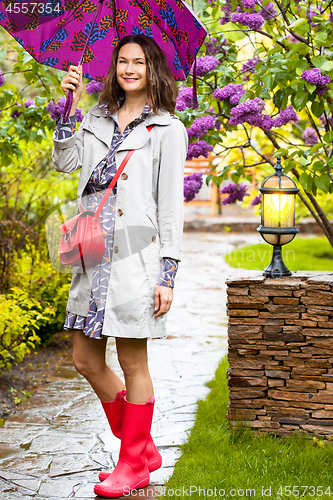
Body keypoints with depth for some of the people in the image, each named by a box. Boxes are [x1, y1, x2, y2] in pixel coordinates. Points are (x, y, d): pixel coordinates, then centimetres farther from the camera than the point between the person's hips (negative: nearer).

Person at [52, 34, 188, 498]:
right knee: (86, 360, 9)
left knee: (133, 363, 1)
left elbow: (171, 206, -4)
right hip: (93, 254, 6)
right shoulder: (98, 118, 16)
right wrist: (69, 105, -1)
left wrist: (167, 275, -9)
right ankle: (144, 451, 25)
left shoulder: (168, 129, 0)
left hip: (136, 254, -6)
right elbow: (64, 161, 6)